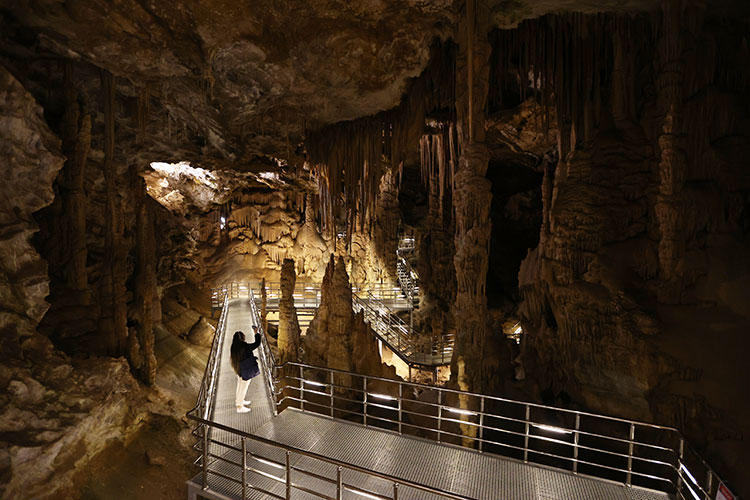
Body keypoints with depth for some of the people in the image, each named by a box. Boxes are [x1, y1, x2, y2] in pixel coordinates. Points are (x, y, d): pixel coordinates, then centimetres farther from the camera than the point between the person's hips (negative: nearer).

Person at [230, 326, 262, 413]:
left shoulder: (233, 347, -7)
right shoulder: (245, 347, -30)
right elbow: (257, 343, -24)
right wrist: (256, 333, -12)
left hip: (239, 370, 8)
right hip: (246, 371, -8)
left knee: (240, 386, 26)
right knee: (244, 388, 8)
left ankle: (238, 401, 45)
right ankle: (239, 407, 20)